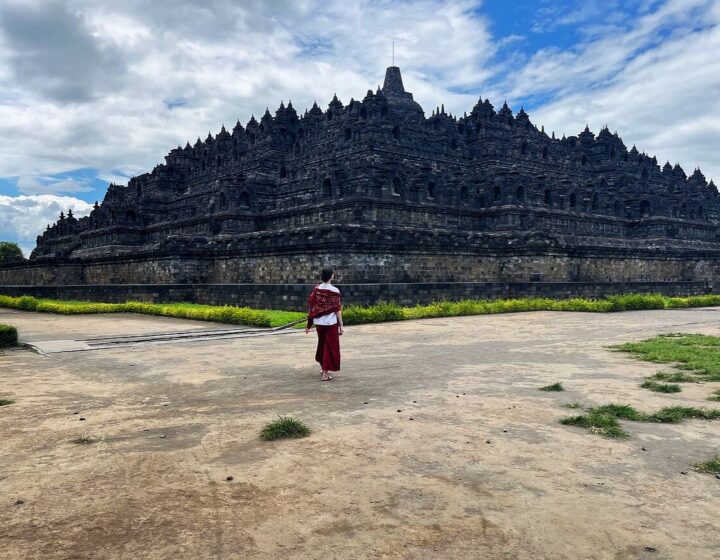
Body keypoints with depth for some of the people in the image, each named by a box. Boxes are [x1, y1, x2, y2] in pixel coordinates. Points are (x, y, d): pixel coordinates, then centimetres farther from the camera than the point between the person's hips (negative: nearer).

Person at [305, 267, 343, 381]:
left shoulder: (316, 289, 0)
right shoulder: (334, 291, -12)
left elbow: (310, 306, 1)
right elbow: (337, 310, -11)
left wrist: (309, 324, 8)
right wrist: (341, 325, -5)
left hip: (319, 322, 5)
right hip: (331, 323, -5)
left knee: (322, 344, 22)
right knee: (330, 346, 5)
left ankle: (323, 367, 38)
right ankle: (325, 373, 3)